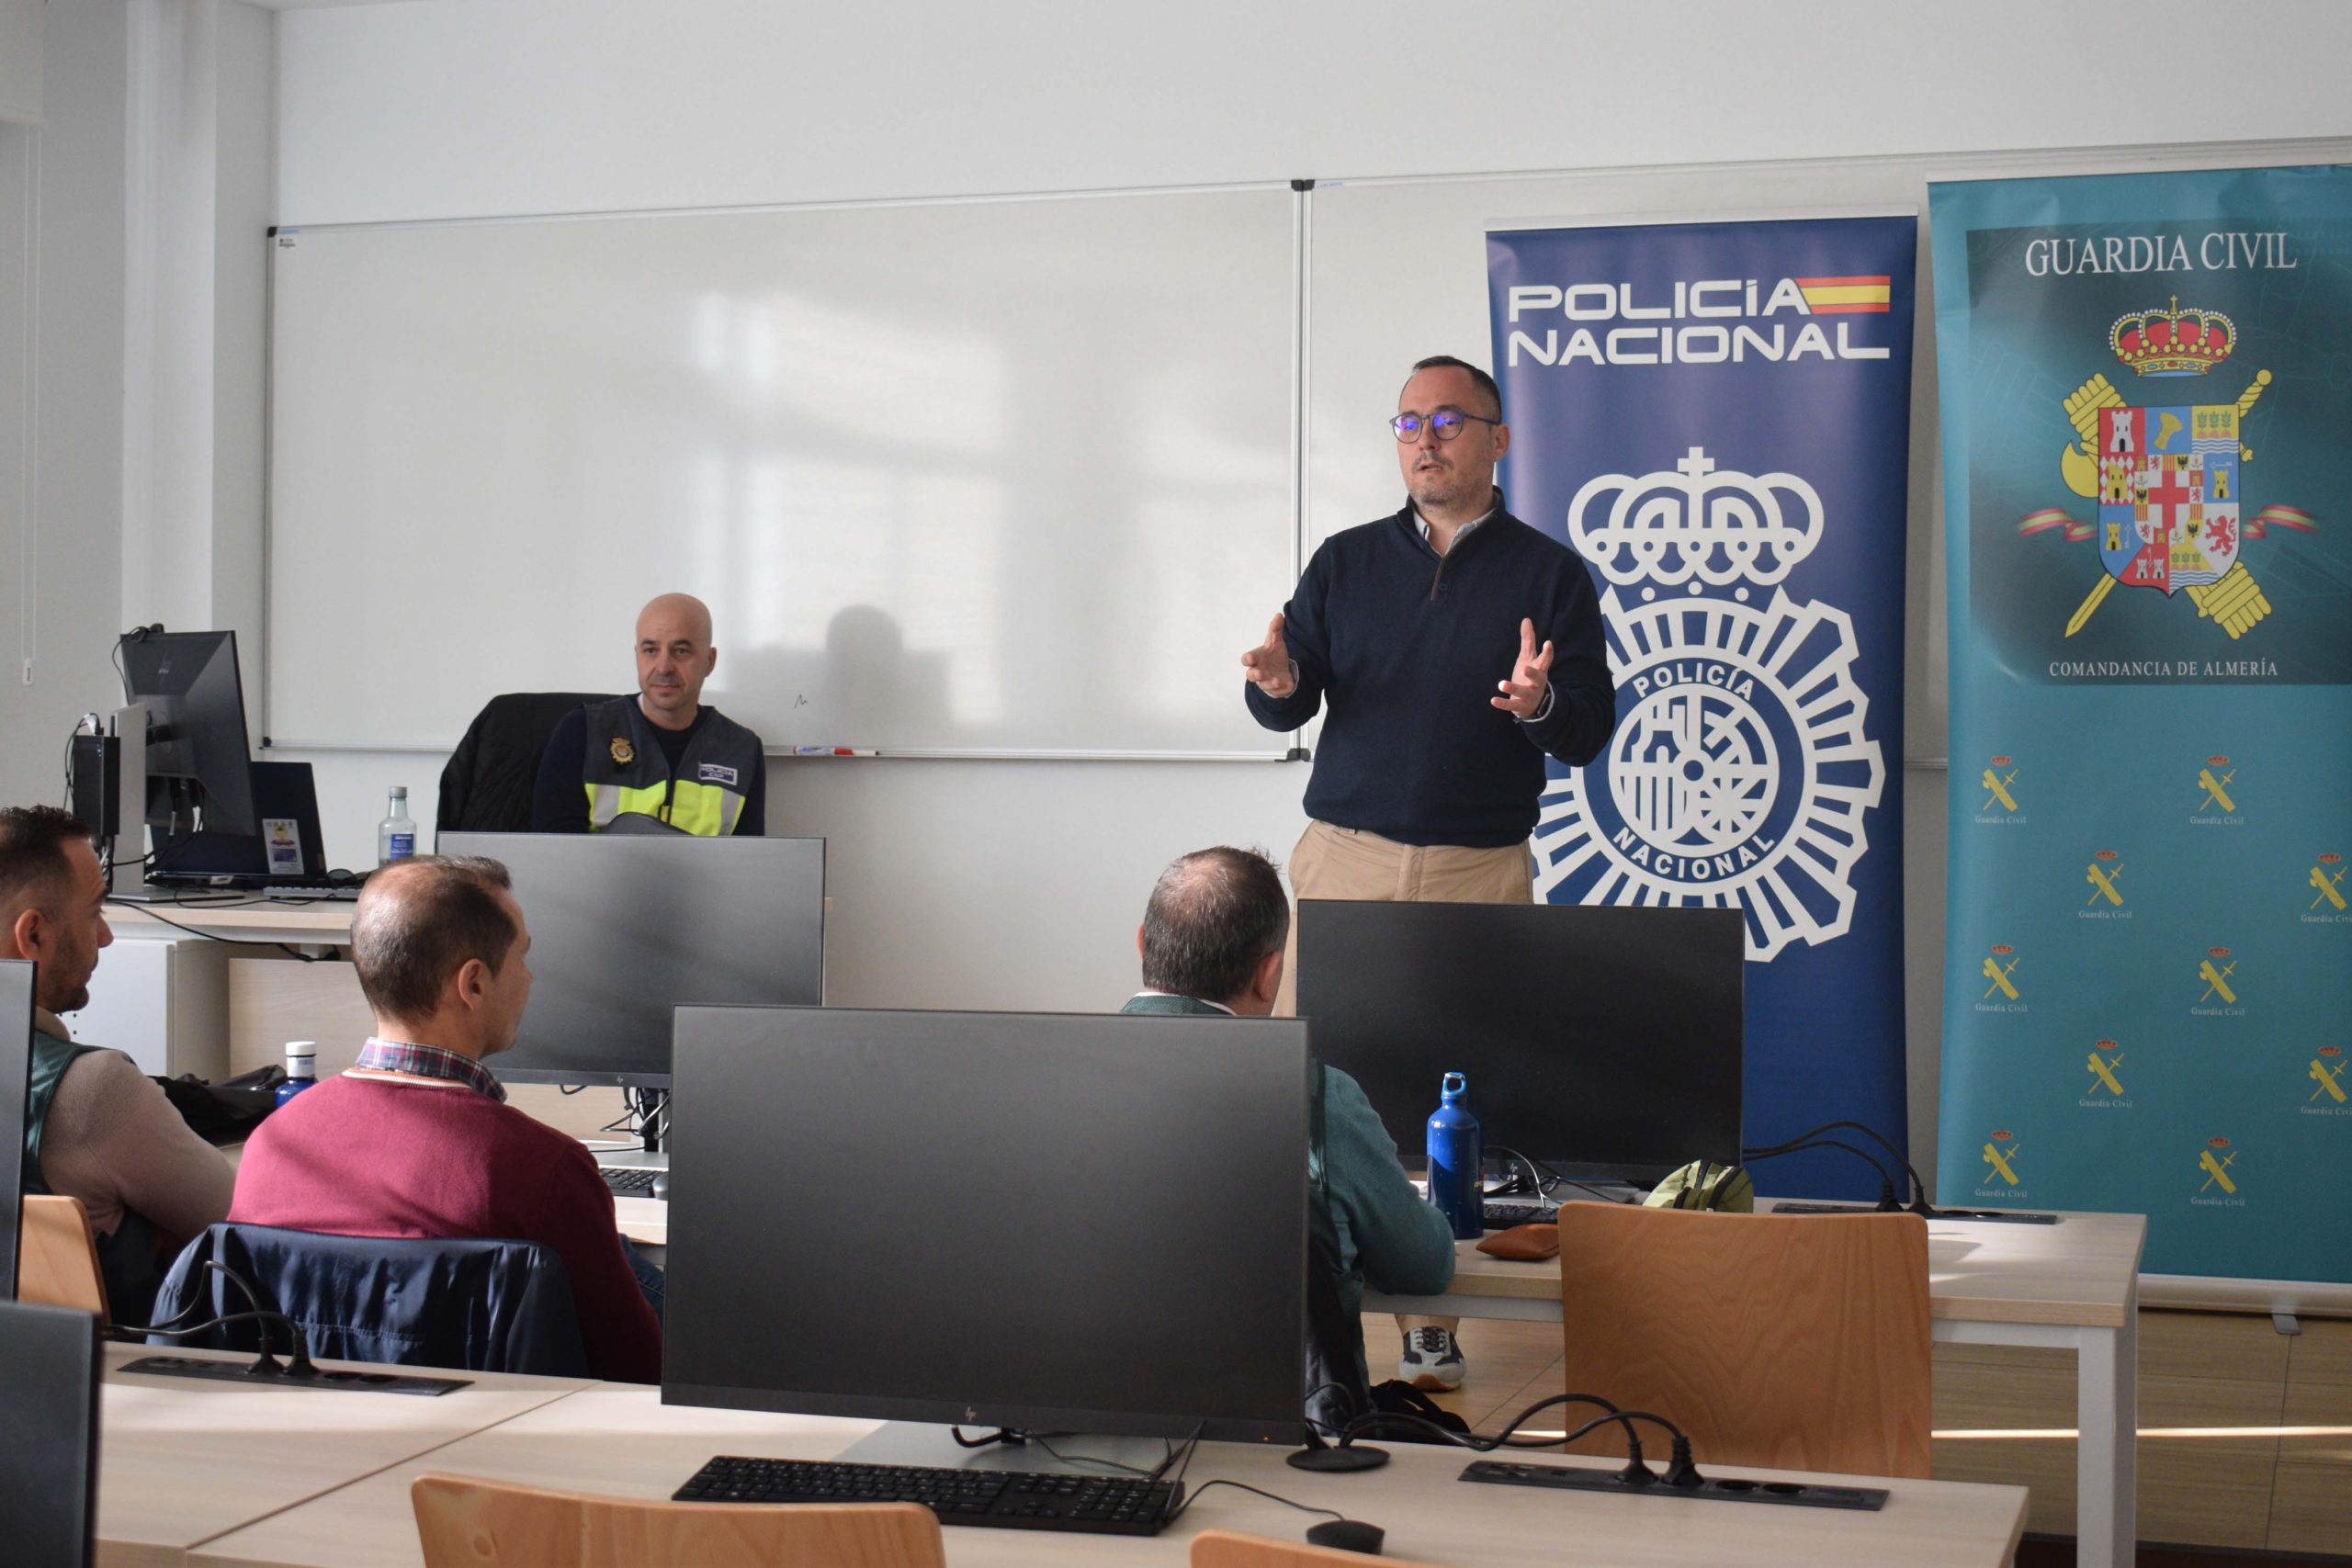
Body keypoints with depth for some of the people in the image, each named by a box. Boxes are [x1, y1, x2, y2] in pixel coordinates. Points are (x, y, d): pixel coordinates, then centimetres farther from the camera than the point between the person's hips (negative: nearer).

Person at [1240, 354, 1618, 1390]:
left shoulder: (1549, 573, 7)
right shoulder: (1345, 563, 13)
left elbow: (1589, 736, 2)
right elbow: (1287, 710, 11)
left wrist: (1539, 704, -20)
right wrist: (1278, 684, -13)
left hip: (1480, 877, -2)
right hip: (1343, 861, 2)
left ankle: (1434, 1328, 5)